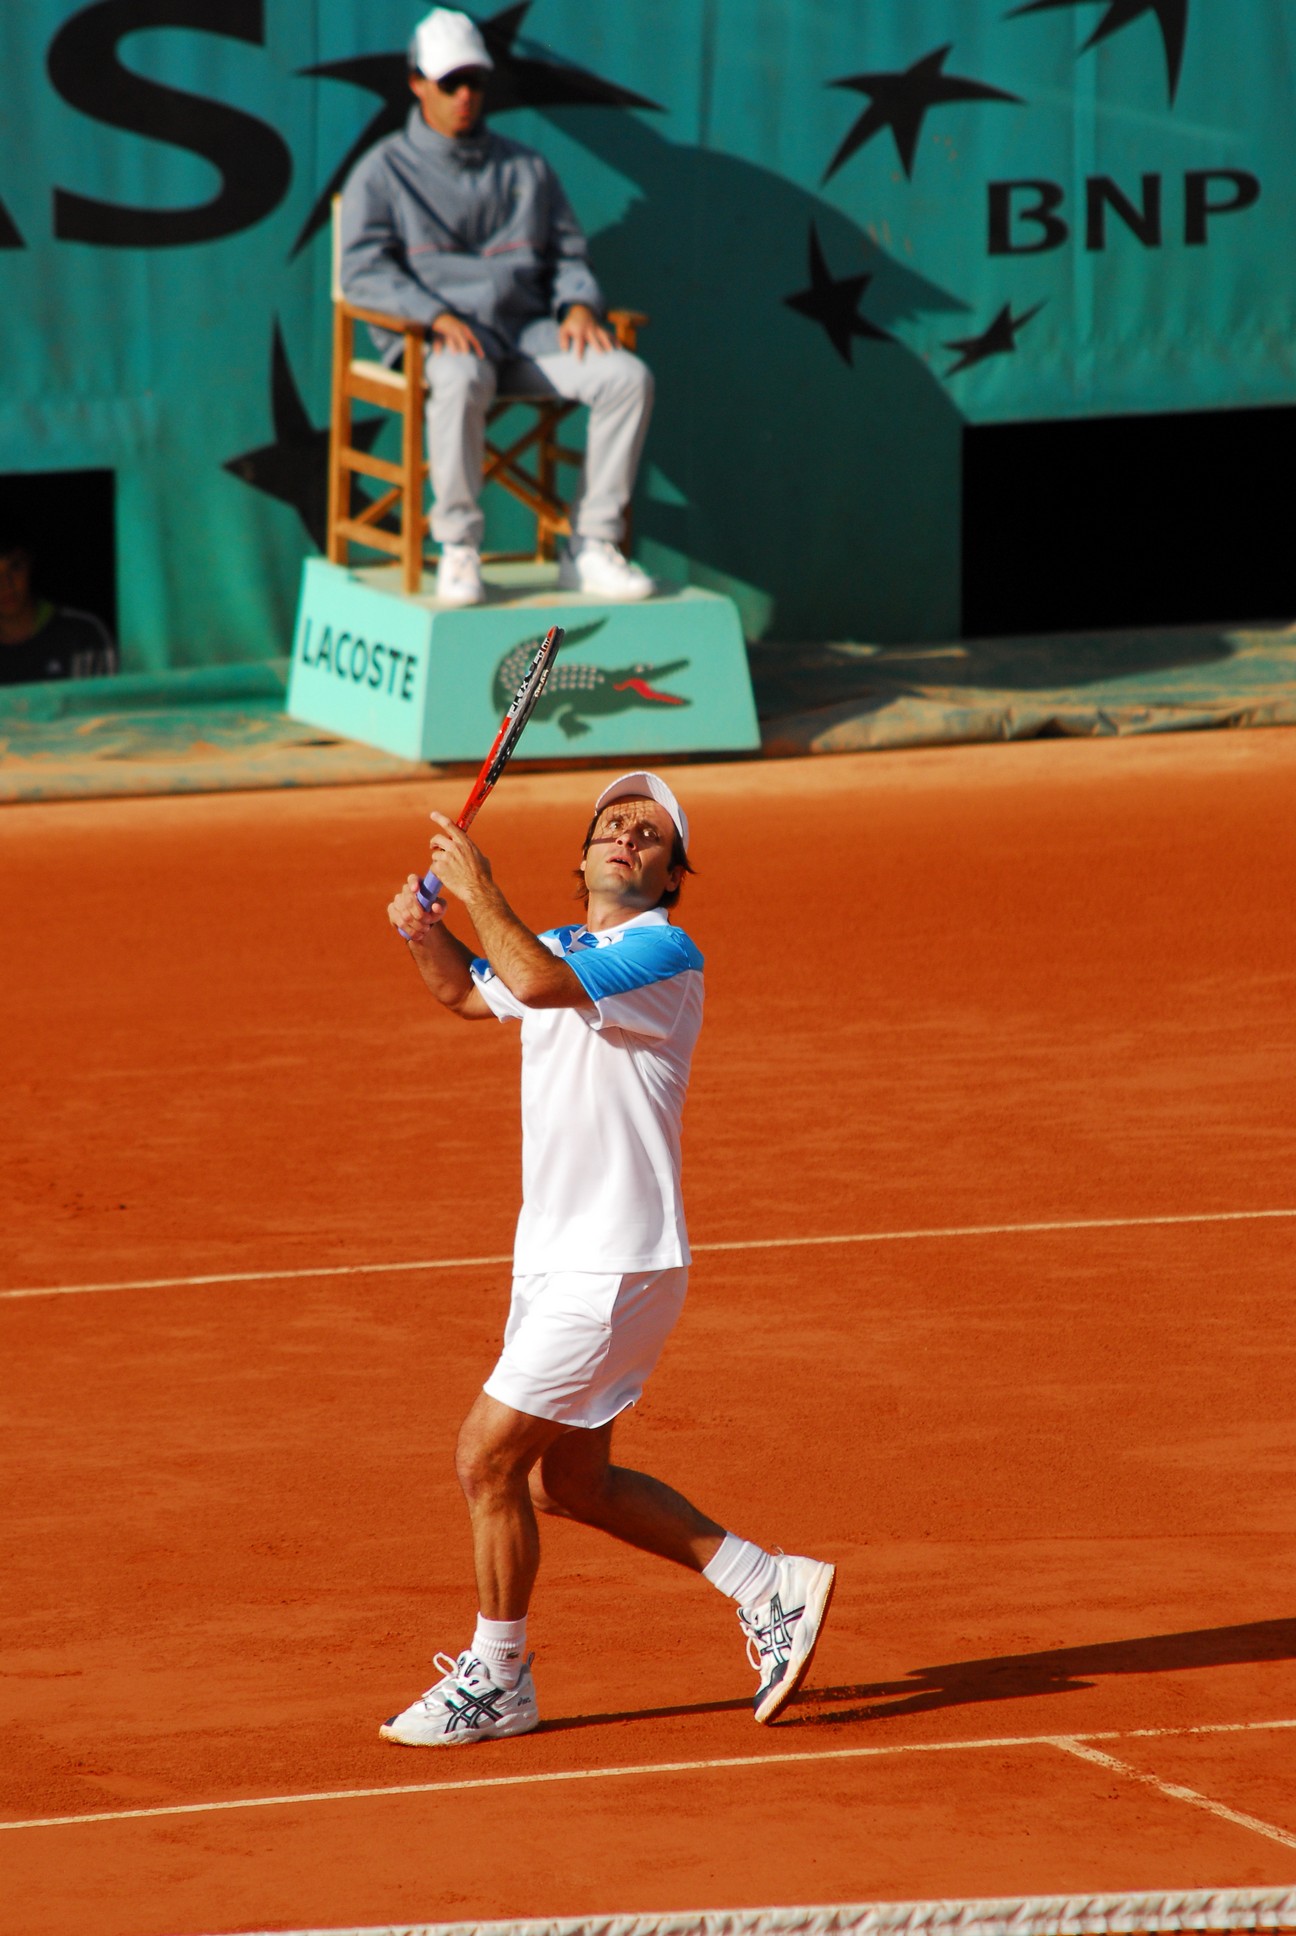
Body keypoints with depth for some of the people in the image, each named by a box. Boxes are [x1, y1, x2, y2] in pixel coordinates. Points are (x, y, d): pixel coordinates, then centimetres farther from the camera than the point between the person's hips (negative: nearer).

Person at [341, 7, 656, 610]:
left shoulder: (525, 170, 22)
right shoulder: (384, 172, 8)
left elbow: (567, 254, 22)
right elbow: (363, 271, -4)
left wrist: (578, 304, -2)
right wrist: (436, 316, -19)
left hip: (527, 332, 4)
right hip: (433, 337, -4)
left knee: (626, 376, -21)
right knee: (460, 380, -41)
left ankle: (592, 547, -17)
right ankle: (458, 550, -31)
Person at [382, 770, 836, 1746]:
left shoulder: (666, 952, -15)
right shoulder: (561, 949, 13)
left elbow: (538, 983, -32)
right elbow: (469, 990, 32)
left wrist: (478, 887, -20)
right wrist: (427, 931, 11)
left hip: (615, 1266, -10)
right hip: (554, 1256, 10)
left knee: (489, 1454, -7)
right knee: (569, 1481, 15)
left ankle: (496, 1681, 7)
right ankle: (772, 1588, 24)